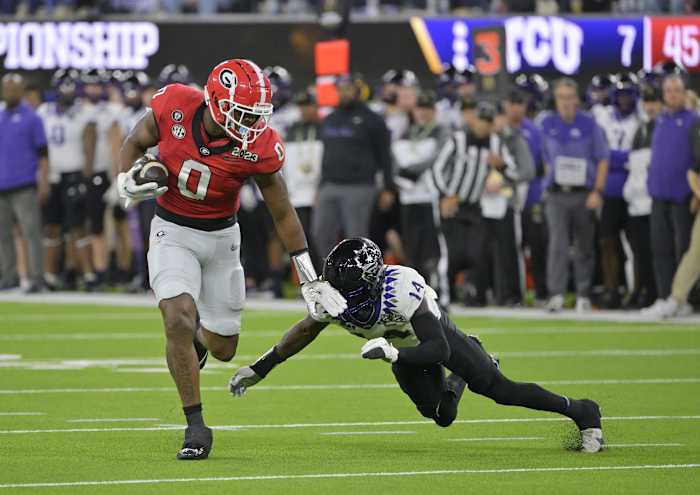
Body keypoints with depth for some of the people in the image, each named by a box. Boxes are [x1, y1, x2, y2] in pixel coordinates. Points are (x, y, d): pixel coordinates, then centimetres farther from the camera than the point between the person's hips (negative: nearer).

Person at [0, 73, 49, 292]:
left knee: (31, 232, -9)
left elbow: (43, 153, -4)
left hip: (25, 187, -6)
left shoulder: (31, 118, -1)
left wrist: (44, 182, -12)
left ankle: (36, 277, -10)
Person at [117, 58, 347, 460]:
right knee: (179, 321, -23)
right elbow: (135, 144, 1)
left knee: (223, 349, 8)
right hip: (173, 232, -1)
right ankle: (196, 426, -9)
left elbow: (284, 214, -8)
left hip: (221, 237, 1)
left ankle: (199, 336, 48)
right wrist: (128, 181, -19)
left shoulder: (258, 147, -21)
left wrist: (310, 280, -5)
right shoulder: (174, 107, -21)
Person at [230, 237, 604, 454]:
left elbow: (438, 350, -43)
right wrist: (259, 370, -5)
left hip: (434, 332, -5)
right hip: (403, 349, 5)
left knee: (498, 389, -8)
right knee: (442, 416, 5)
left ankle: (581, 413, 8)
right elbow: (304, 332, -7)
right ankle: (461, 377, 40)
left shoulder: (401, 289, -45)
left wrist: (393, 352, -58)